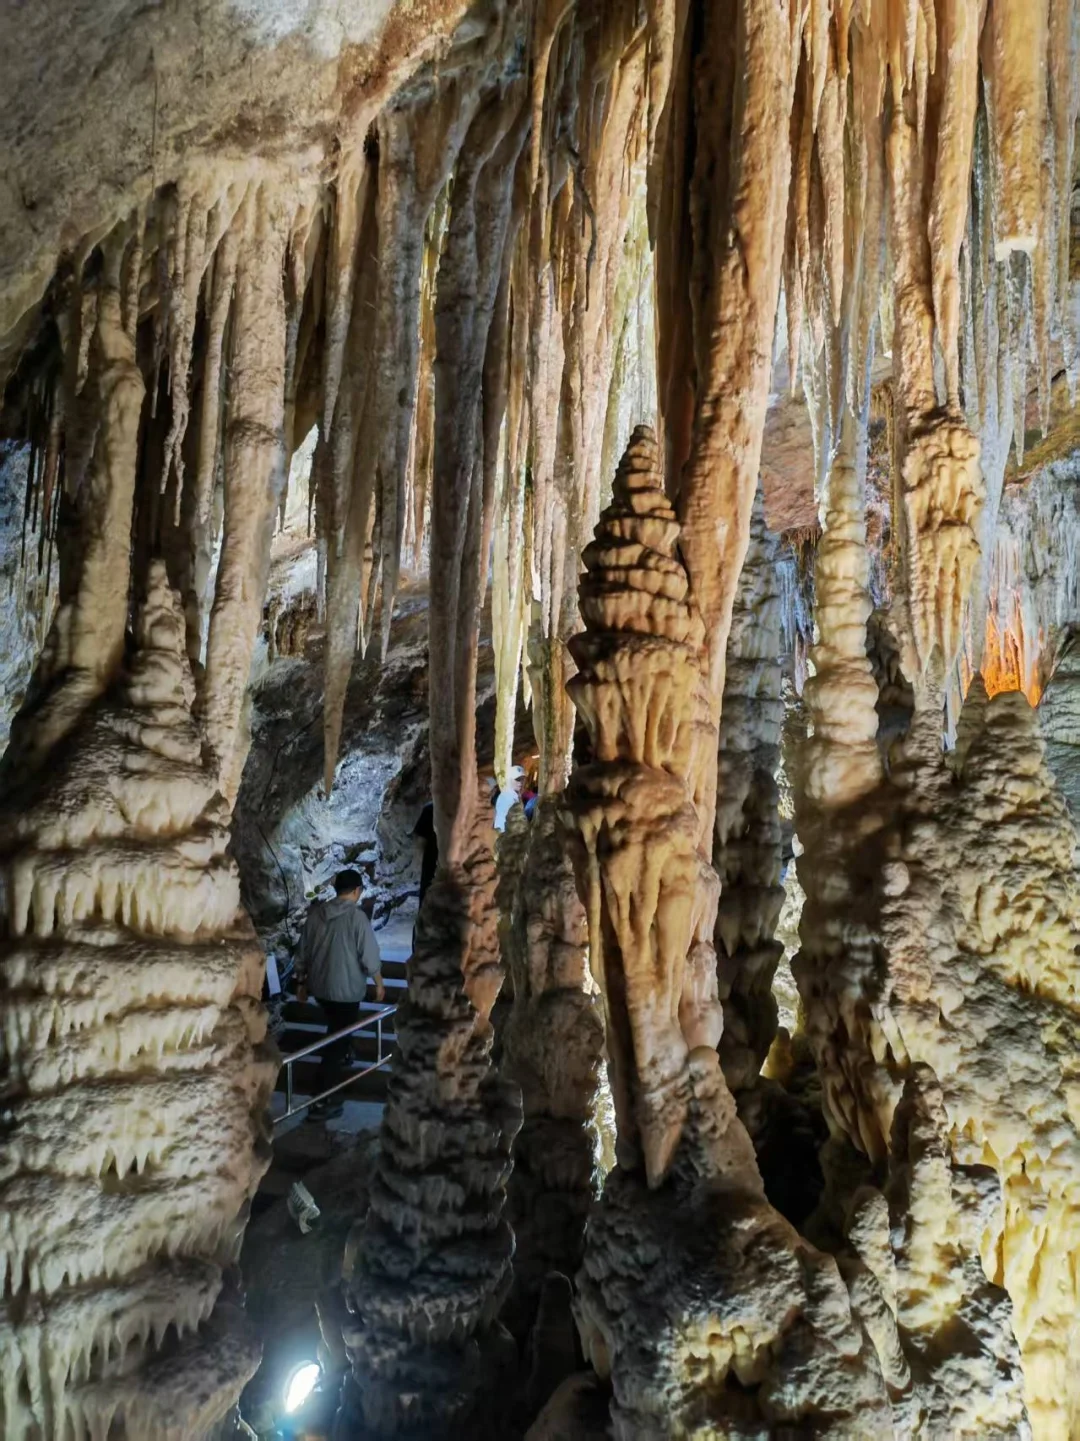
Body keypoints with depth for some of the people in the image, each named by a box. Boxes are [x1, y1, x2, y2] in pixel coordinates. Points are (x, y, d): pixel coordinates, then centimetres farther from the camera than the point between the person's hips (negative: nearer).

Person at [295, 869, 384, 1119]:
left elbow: (303, 952, 6)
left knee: (336, 1030, 30)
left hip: (319, 987, 6)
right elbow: (370, 957, -15)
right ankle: (324, 1101, 5)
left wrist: (302, 981, 18)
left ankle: (342, 1058, 52)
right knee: (337, 1041, 4)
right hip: (347, 990, -6)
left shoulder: (316, 913, 0)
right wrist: (379, 984, 0)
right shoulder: (357, 917, -18)